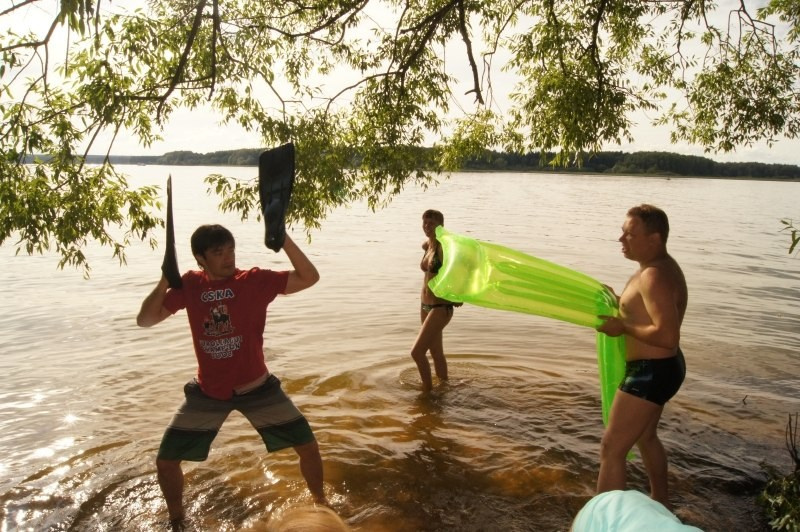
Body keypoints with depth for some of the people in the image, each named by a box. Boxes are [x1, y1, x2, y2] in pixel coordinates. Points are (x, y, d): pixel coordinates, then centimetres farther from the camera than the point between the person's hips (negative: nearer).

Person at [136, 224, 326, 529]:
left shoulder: (256, 280, -14)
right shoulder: (189, 285, -6)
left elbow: (309, 277, -24)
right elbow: (145, 321, -3)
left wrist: (282, 236, -34)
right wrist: (164, 282, -20)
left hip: (257, 389, -2)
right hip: (207, 392, 2)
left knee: (308, 446, -1)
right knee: (166, 461, 5)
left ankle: (320, 503, 29)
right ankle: (176, 520, 35)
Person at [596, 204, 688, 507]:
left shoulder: (654, 276, -25)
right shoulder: (659, 267, 7)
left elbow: (667, 335, -33)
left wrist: (623, 327, -21)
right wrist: (620, 303, 4)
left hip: (651, 372, -11)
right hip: (656, 368, 11)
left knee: (611, 449, -6)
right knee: (645, 437, 29)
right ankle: (660, 502, 50)